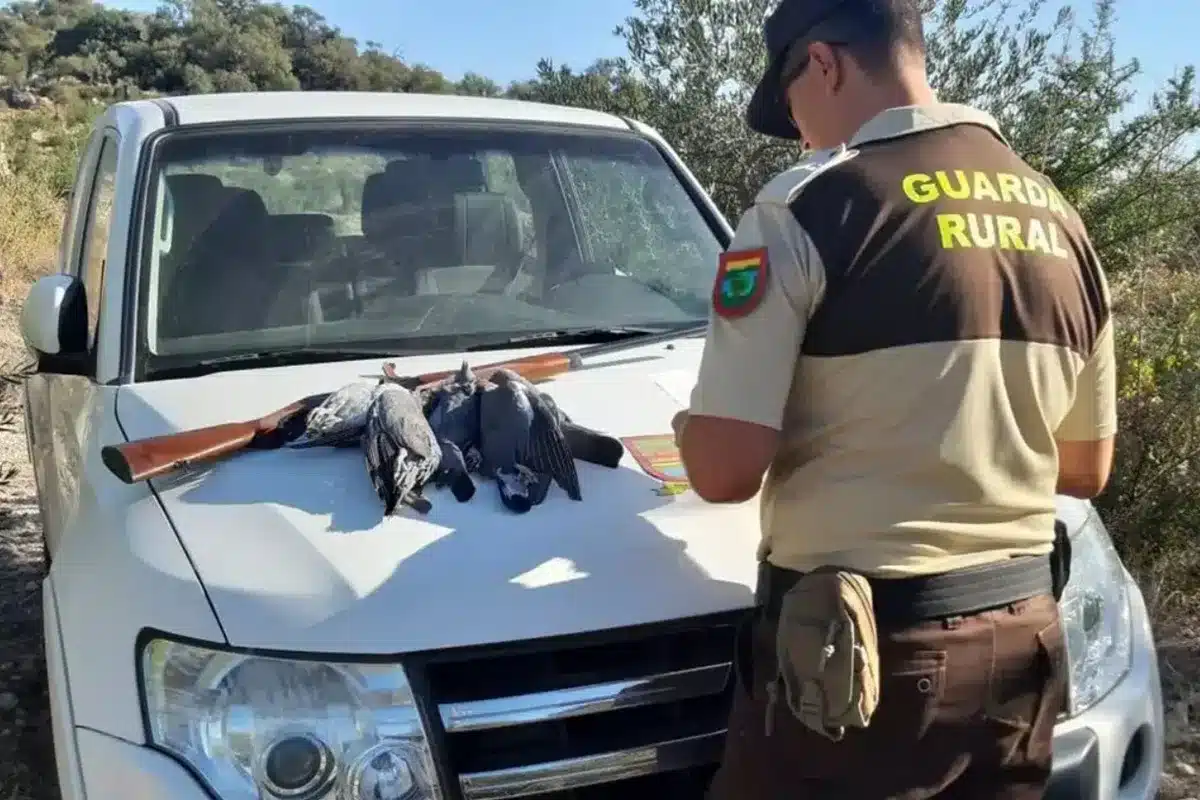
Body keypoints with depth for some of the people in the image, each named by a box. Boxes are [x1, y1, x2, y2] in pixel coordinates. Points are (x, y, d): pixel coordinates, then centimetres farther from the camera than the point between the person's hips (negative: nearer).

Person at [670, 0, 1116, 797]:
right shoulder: (1060, 218, 9)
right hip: (1025, 635, 7)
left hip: (865, 648, -7)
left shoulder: (810, 207, -14)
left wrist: (689, 427, 4)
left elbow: (725, 470, -17)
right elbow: (1088, 468, 15)